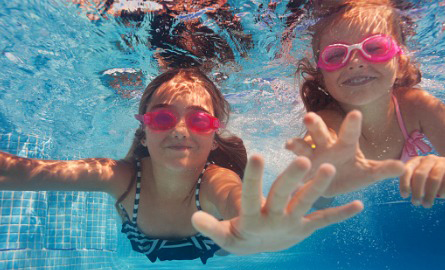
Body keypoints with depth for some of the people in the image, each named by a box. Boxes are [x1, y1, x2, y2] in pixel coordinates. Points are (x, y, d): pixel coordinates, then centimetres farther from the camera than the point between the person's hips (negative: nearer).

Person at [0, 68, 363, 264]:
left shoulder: (214, 182, -43)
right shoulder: (123, 178, -35)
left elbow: (233, 195, -69)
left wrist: (255, 227, -95)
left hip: (213, 257, -2)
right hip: (142, 259, 3)